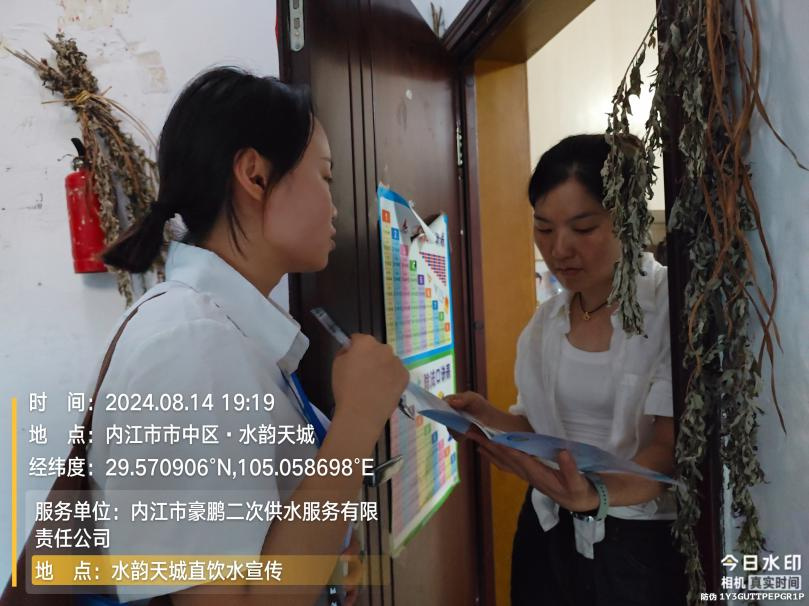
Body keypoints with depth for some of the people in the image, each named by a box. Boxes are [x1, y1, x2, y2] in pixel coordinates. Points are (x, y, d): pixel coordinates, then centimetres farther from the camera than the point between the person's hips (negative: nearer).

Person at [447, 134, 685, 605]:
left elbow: (672, 445, -18)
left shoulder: (671, 306, -13)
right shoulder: (547, 319, 3)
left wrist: (595, 495, -35)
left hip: (640, 540, -4)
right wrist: (490, 418, -9)